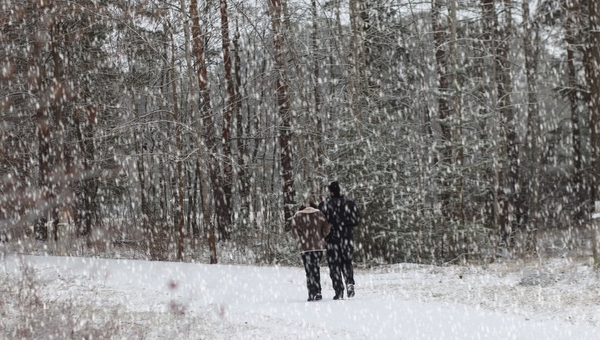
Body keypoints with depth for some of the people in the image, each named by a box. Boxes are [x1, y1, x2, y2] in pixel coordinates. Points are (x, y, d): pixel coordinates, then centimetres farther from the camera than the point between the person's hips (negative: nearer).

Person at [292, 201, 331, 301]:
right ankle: (317, 293, 8)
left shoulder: (298, 216, 3)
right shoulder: (319, 214, 7)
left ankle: (312, 294, -6)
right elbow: (326, 227, 1)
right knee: (316, 269, 13)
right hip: (318, 246, 2)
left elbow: (294, 229, -5)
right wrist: (321, 237, 11)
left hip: (305, 247, -2)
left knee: (309, 270, 1)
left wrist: (301, 240, 5)